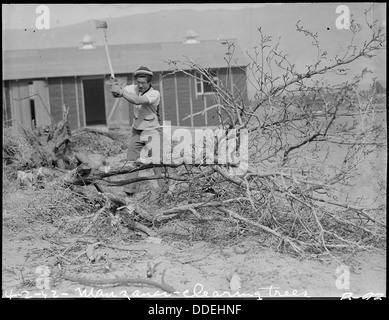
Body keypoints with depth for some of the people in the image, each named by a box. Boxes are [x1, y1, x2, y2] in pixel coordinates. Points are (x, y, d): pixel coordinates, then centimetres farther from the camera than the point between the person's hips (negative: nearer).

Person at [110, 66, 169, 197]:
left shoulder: (154, 94, -20)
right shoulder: (134, 88, -3)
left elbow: (137, 101, -35)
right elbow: (116, 93, -14)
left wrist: (121, 91, -38)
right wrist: (115, 86, -36)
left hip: (153, 131, -5)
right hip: (137, 131, 5)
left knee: (157, 160, -9)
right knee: (132, 160, 3)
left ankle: (164, 188, 4)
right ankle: (130, 190, 11)